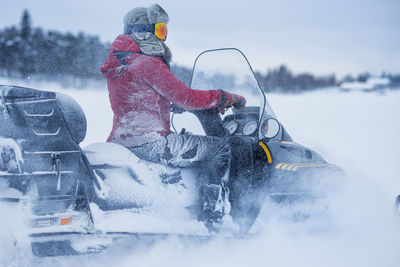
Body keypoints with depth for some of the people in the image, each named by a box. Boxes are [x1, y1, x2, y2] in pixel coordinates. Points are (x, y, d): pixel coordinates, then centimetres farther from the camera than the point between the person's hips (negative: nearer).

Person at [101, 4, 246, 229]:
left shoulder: (119, 64, 18)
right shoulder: (148, 64, -13)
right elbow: (185, 98, -17)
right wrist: (227, 98, -5)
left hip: (122, 141, 10)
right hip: (149, 142, -10)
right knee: (219, 149, -6)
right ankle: (213, 218, -12)